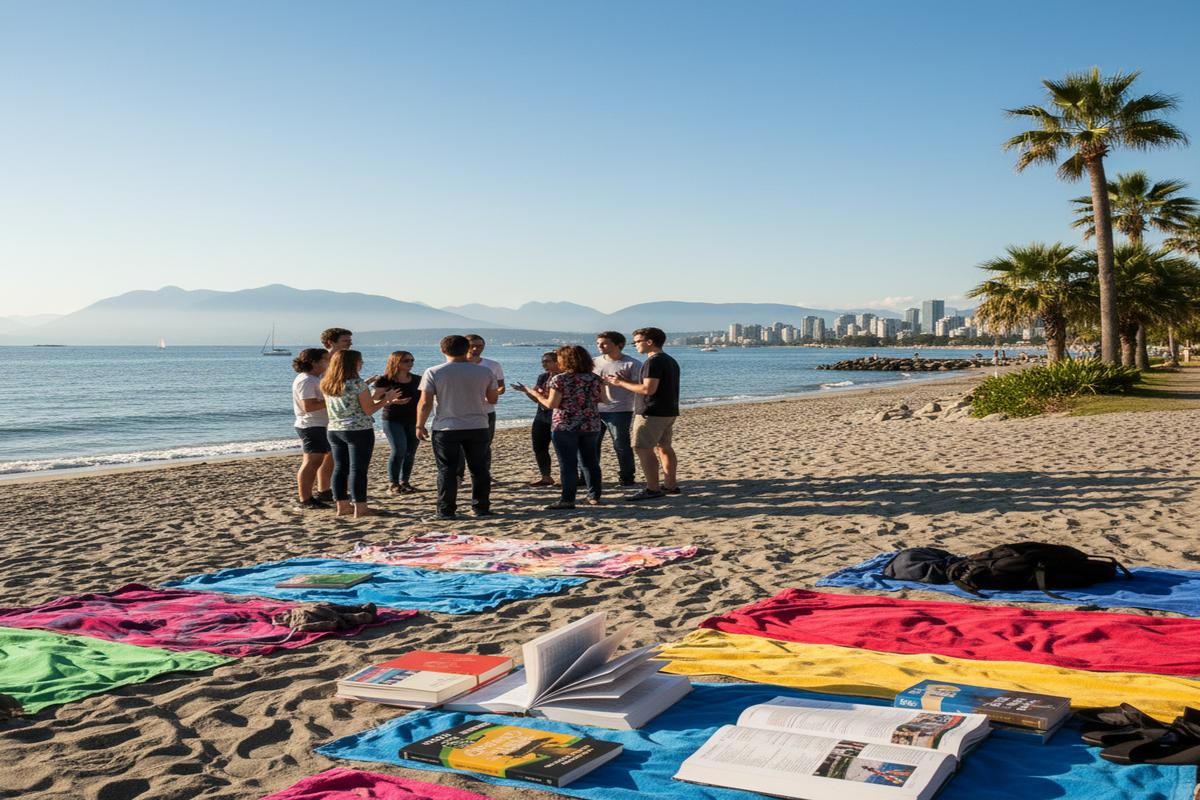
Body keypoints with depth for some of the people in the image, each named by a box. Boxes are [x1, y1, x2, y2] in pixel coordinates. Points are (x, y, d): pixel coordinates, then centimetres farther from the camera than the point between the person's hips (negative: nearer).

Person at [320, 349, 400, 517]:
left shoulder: (326, 385, 7)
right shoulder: (358, 383, -14)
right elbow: (369, 410, -11)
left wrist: (372, 397, 20)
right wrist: (386, 398, 3)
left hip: (334, 431, 7)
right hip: (359, 431, -6)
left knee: (340, 469, 10)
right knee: (358, 469, -2)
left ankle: (342, 506, 16)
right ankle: (360, 508, 2)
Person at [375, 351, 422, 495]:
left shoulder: (417, 379, 9)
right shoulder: (385, 381, -6)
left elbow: (423, 398, 17)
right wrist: (393, 401, -25)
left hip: (413, 421, 5)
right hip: (393, 420, -5)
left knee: (410, 452, 4)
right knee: (399, 450, -14)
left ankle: (404, 482, 16)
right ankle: (392, 484, -5)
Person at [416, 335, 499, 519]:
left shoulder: (433, 373, -7)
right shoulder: (484, 372, 0)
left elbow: (425, 403, -9)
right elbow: (492, 399, 9)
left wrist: (420, 425, 3)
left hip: (446, 428, -2)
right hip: (478, 428, 2)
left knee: (447, 470, 5)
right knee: (479, 469, 11)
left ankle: (446, 511, 6)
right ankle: (481, 508, 15)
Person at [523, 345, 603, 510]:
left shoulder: (560, 379, -11)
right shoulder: (595, 379, 3)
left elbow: (551, 404, -12)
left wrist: (536, 395, 2)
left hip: (565, 426, -5)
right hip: (591, 425, 5)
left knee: (568, 464, -1)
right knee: (590, 461, 13)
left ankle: (568, 499, -1)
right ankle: (594, 496, 17)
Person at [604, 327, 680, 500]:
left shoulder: (653, 362, -17)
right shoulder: (671, 361, 16)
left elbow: (648, 389, -24)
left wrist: (622, 383, -14)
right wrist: (629, 382, 22)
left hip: (652, 413, -10)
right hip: (669, 412, 10)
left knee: (643, 448, -7)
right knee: (663, 447, 15)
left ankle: (653, 489, -9)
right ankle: (671, 485, 19)